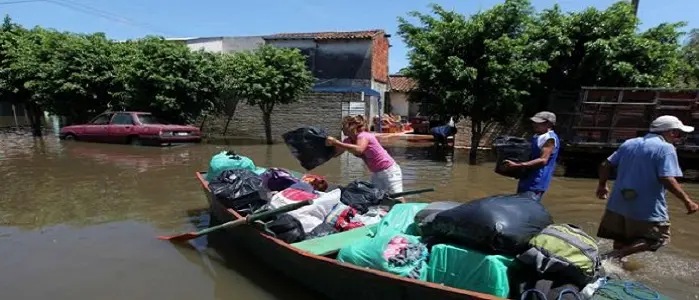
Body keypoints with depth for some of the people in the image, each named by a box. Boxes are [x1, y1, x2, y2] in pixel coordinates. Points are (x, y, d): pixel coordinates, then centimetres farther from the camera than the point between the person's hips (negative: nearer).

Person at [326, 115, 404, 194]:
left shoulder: (363, 136, -22)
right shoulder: (349, 140, 4)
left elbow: (358, 150, -43)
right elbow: (335, 153, 4)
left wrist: (336, 143, -44)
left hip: (389, 171, -9)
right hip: (376, 174, 9)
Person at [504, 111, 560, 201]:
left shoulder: (549, 138, -15)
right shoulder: (537, 136, 16)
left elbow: (543, 160, -25)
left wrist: (518, 165, -31)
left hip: (535, 184, -10)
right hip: (527, 179, 10)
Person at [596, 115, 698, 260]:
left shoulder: (629, 143, 8)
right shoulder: (666, 148, -10)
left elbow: (605, 165, 7)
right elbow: (667, 179, -20)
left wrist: (602, 185, 20)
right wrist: (687, 200, -10)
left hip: (619, 203, 6)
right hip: (647, 208, -6)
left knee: (620, 240, 20)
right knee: (659, 239, 8)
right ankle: (616, 255, -9)